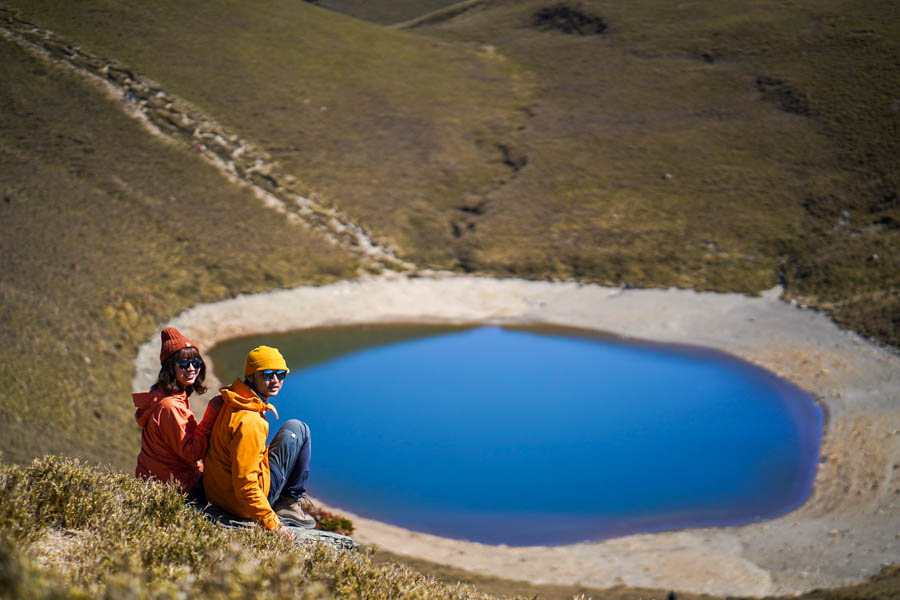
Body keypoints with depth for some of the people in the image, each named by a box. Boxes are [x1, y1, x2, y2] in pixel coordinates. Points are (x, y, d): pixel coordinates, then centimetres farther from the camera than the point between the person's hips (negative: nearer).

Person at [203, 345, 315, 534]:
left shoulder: (230, 402, 4)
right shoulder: (249, 422, -26)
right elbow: (245, 484, -28)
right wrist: (272, 525, -24)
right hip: (242, 504, -9)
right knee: (297, 430, -2)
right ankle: (289, 504, 6)